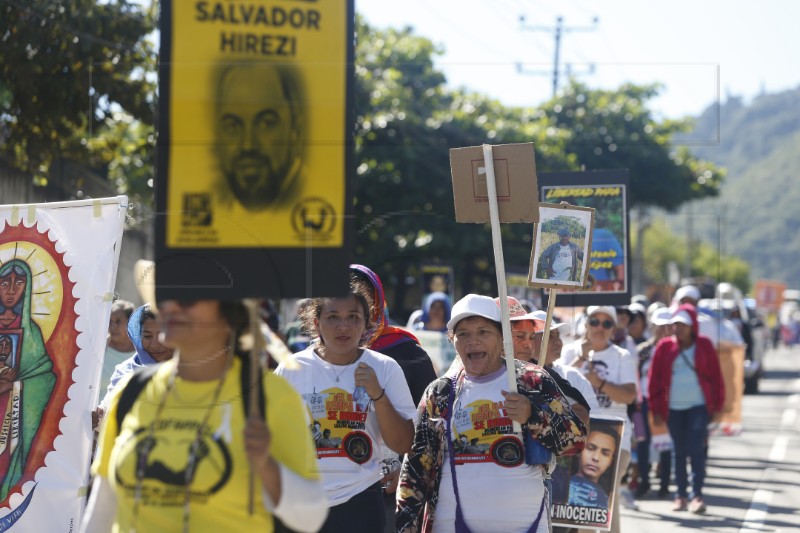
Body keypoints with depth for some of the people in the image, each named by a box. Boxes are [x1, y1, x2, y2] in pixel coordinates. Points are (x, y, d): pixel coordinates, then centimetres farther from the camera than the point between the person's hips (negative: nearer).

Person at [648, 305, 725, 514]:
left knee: (696, 450, -9)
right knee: (679, 451, 8)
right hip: (673, 408, 2)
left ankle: (697, 495, -9)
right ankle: (681, 495, 13)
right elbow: (654, 378, 4)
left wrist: (717, 406, 1)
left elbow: (715, 376, 4)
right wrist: (656, 409, 2)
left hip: (699, 406, -2)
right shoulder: (664, 347, 2)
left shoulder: (704, 345, 1)